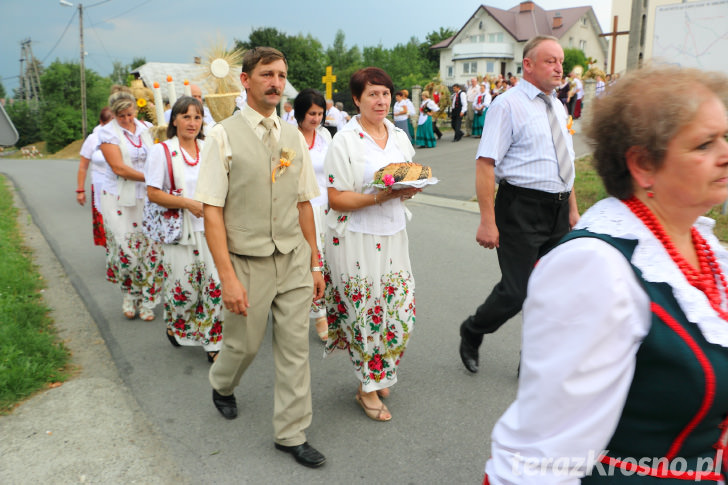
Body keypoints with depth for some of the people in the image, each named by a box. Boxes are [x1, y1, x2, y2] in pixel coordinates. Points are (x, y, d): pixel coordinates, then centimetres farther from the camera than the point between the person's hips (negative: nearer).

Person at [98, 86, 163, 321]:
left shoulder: (146, 129, 9)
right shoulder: (107, 132, -3)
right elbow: (119, 168, -13)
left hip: (146, 196, 3)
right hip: (120, 199, -3)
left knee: (150, 248, -1)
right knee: (126, 248, -7)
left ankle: (147, 300, 11)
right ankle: (129, 295, 15)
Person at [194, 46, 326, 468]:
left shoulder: (294, 137, 6)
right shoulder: (224, 136, -7)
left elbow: (304, 204, 9)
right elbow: (212, 211, -11)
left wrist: (315, 263, 9)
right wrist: (228, 277, -16)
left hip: (294, 260, 4)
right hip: (248, 262, -3)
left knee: (296, 349, 8)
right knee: (244, 344, 14)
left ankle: (292, 434, 25)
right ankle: (222, 387, 49)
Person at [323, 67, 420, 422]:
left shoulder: (399, 136, 10)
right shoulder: (345, 141, -9)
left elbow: (410, 181, 18)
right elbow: (336, 199, -13)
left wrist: (410, 189, -6)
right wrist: (379, 196, -24)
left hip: (392, 235, 6)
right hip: (356, 237, -6)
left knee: (398, 310, 9)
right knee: (364, 313, 2)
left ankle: (378, 376, 33)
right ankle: (367, 388, 21)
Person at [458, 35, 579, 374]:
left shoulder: (558, 107, 16)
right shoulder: (508, 105, -8)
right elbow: (485, 164, -16)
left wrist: (572, 208, 19)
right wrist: (488, 220, -21)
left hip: (558, 212, 8)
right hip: (521, 210, -8)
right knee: (515, 292, -7)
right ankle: (471, 333, 23)